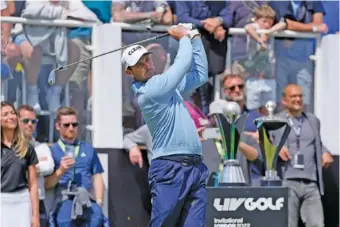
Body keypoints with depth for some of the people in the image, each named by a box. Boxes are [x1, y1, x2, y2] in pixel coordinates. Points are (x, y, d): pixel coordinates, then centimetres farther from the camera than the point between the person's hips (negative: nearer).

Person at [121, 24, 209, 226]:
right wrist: (185, 37, 10)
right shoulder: (148, 92, -10)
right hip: (170, 169, -8)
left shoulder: (167, 84, 18)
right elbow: (183, 63, -7)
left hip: (196, 168, 8)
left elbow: (200, 75, 25)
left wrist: (195, 38, 20)